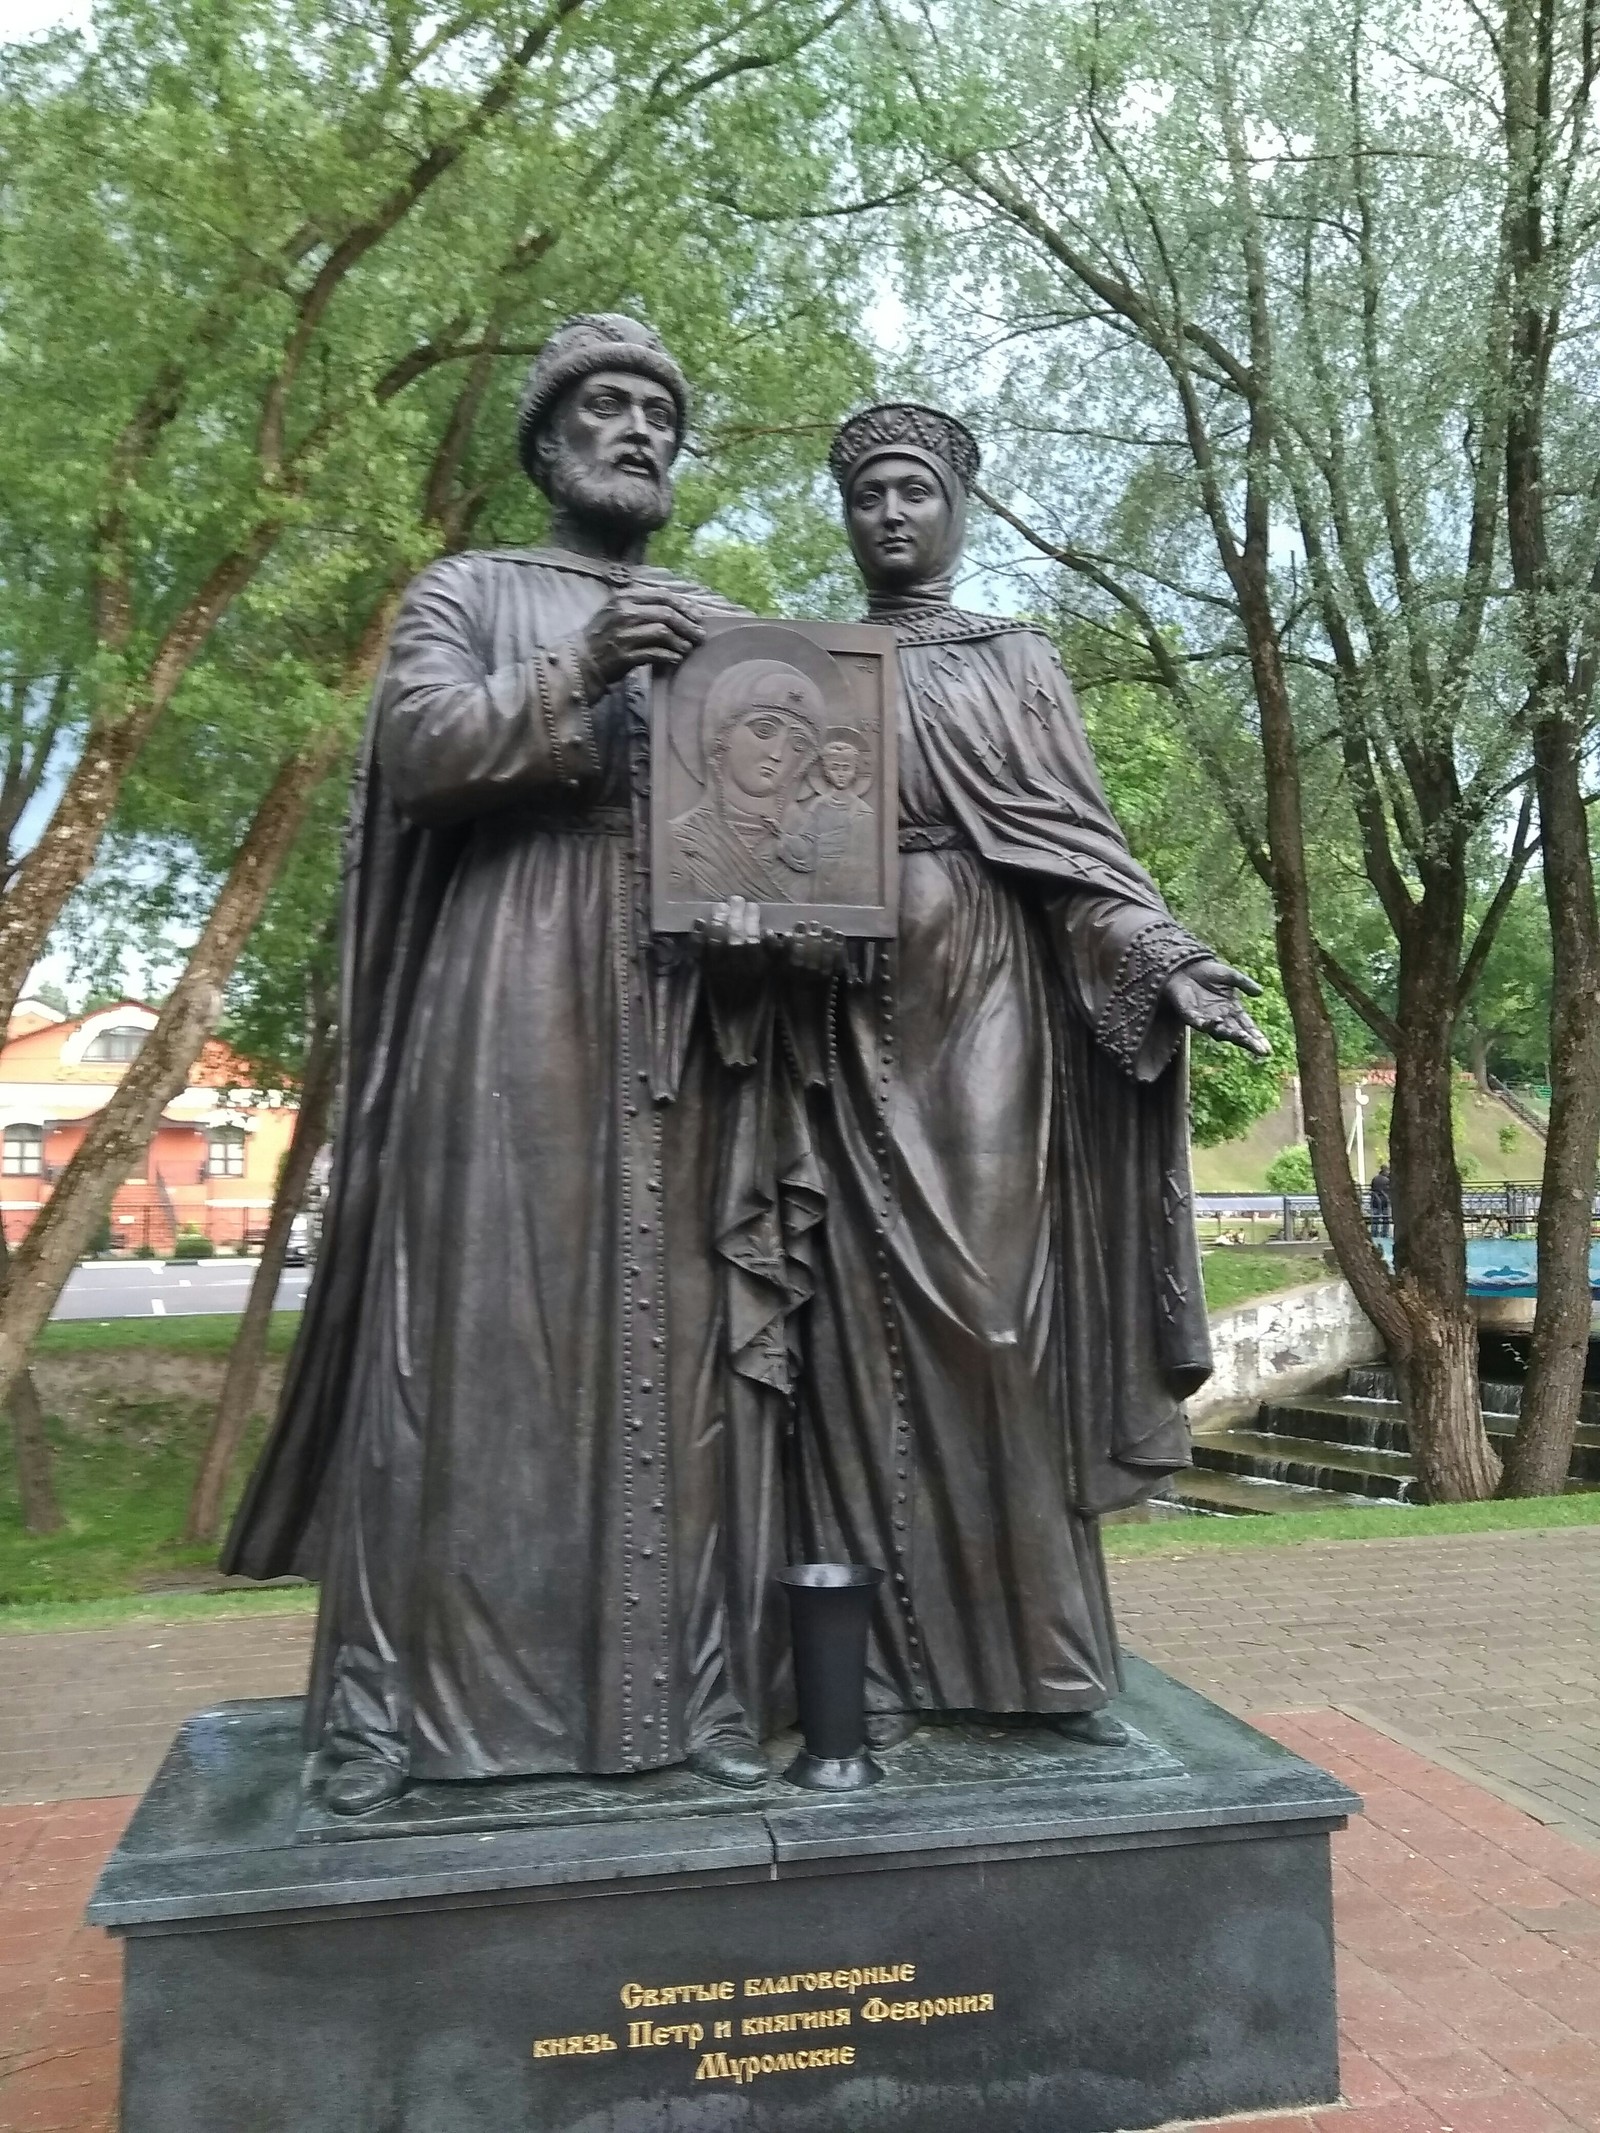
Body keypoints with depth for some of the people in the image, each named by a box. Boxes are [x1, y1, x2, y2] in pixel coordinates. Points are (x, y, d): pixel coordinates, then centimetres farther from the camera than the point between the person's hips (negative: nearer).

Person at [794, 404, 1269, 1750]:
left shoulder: (1021, 663, 13)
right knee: (872, 1332, -1)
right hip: (853, 1022, 1)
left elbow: (1082, 840, 5)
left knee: (1003, 1318, -2)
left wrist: (1167, 958, -11)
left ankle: (1050, 1653, 8)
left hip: (990, 1010, -1)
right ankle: (885, 1662, 5)